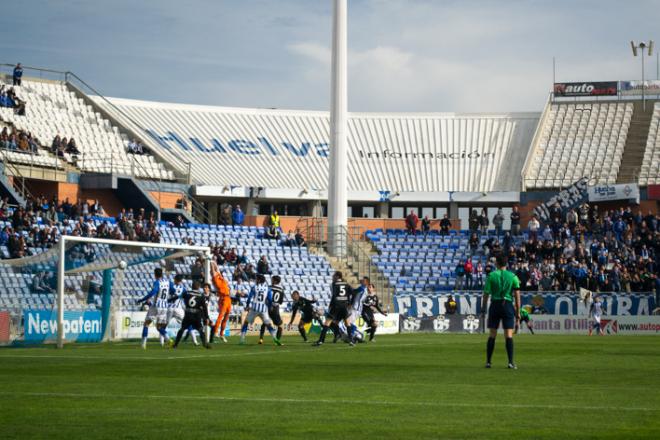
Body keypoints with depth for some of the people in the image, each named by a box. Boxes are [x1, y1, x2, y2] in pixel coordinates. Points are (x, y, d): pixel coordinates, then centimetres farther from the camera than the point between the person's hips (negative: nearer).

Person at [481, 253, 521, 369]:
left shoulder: (491, 275, 0)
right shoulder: (513, 276, 1)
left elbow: (486, 294, -1)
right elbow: (517, 295, -1)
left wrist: (483, 308, 11)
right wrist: (518, 312, 4)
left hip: (495, 305, 0)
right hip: (508, 305, 0)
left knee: (492, 335, 7)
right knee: (509, 335, -1)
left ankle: (488, 362, 9)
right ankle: (511, 362, -10)